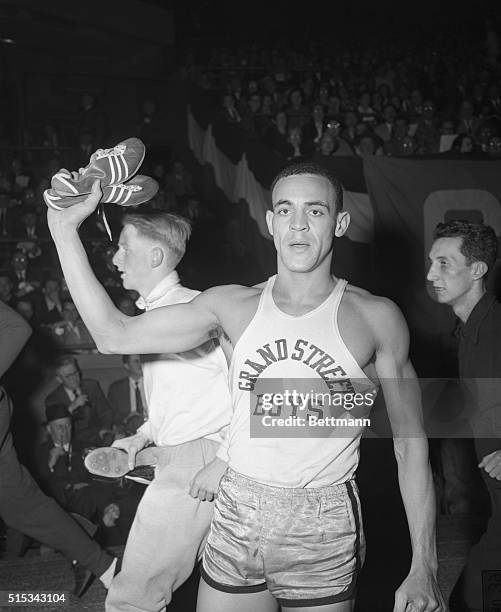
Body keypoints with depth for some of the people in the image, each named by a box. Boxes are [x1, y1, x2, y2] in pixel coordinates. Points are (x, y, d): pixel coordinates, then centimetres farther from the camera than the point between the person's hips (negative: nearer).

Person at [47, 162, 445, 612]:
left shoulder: (376, 318, -5)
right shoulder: (232, 306, 0)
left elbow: (410, 444, -2)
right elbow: (115, 335, -3)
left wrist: (424, 569, -5)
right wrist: (65, 228, -7)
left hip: (324, 535, -2)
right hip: (236, 521, 2)